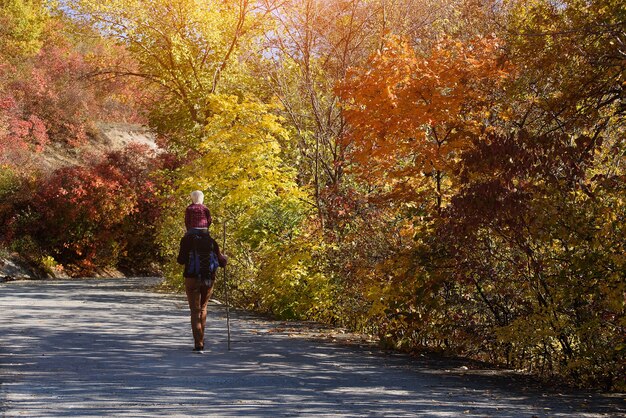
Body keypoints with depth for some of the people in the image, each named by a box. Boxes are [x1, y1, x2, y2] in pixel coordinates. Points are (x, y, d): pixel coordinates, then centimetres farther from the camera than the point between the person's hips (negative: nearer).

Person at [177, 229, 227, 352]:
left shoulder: (187, 240, -4)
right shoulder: (211, 241, 3)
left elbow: (181, 260, -9)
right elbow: (221, 262, 4)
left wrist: (179, 258, 13)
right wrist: (225, 258, 26)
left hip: (192, 278, -3)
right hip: (208, 280, 3)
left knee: (195, 311, 1)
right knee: (203, 308, 21)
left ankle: (198, 344, -10)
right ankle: (200, 340, 26)